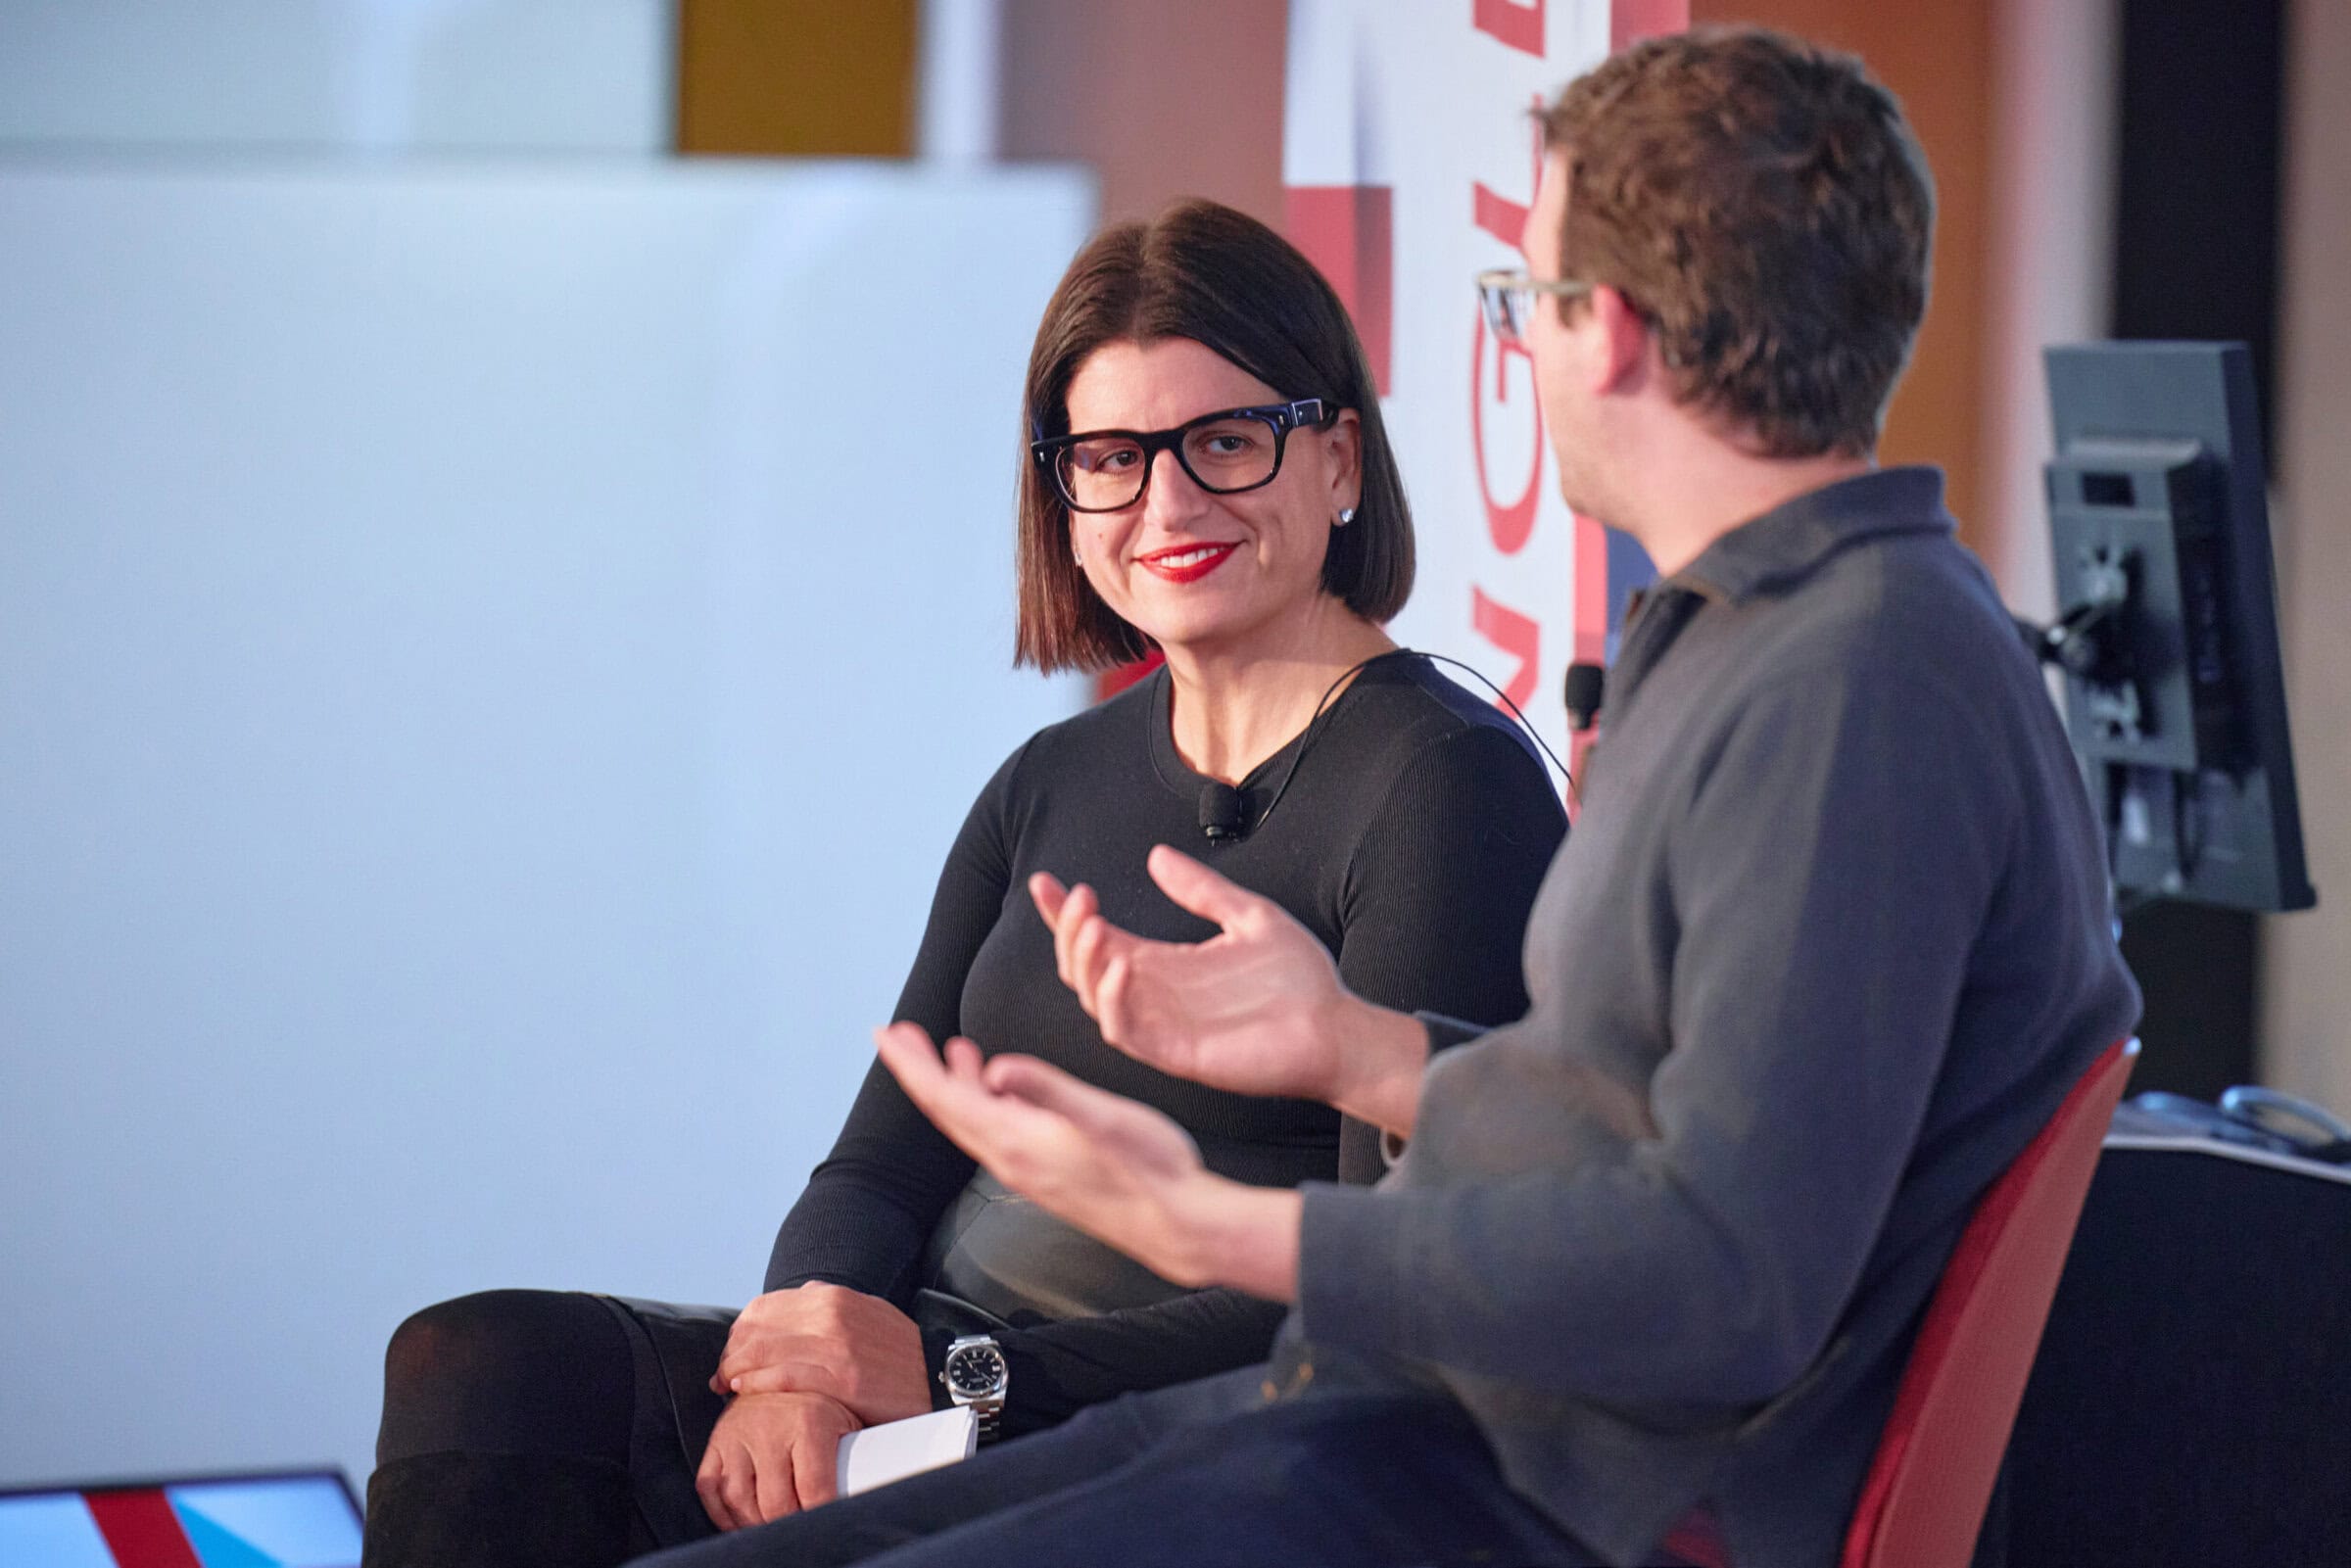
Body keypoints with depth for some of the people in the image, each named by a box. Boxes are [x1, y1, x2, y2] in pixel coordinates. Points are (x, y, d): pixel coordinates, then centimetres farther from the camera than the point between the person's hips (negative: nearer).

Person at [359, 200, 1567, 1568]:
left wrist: (966, 1378, -18)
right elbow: (886, 1162, 14)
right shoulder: (1055, 787, 18)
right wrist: (800, 1365, -11)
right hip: (930, 1377, 7)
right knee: (482, 1365, -17)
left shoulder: (1447, 784, -5)